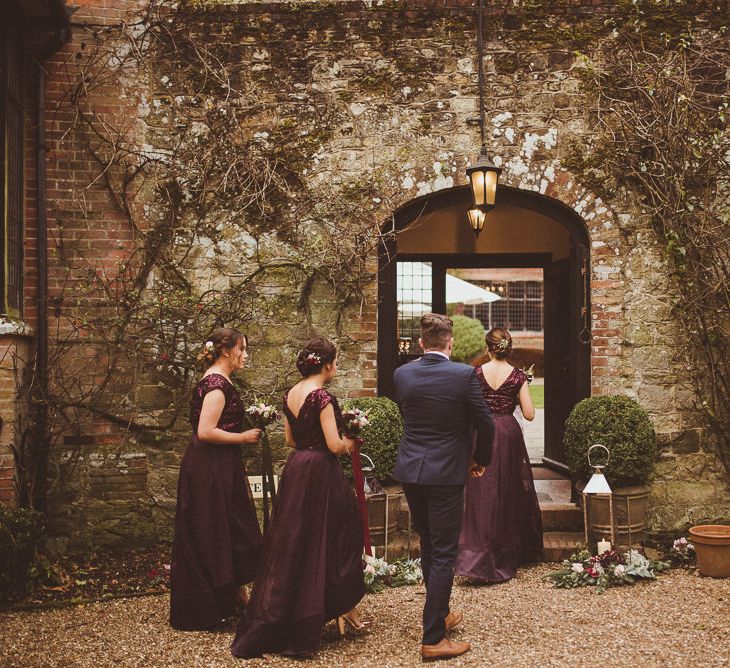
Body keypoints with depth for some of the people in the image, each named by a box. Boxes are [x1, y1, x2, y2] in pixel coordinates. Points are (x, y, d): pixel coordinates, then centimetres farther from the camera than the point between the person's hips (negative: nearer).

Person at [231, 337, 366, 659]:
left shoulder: (291, 394, 8)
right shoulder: (322, 397, -16)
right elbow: (334, 445, -18)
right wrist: (348, 445, 2)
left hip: (294, 470, 8)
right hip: (320, 475, -8)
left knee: (291, 544, 14)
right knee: (323, 543, 6)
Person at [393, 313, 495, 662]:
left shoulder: (402, 374, -1)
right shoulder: (463, 374, -13)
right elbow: (485, 424, -6)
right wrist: (480, 459, 12)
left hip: (410, 472, 5)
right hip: (446, 474, -5)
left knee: (429, 547, 20)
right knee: (443, 555, 2)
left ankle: (439, 615, 36)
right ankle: (433, 639, 4)